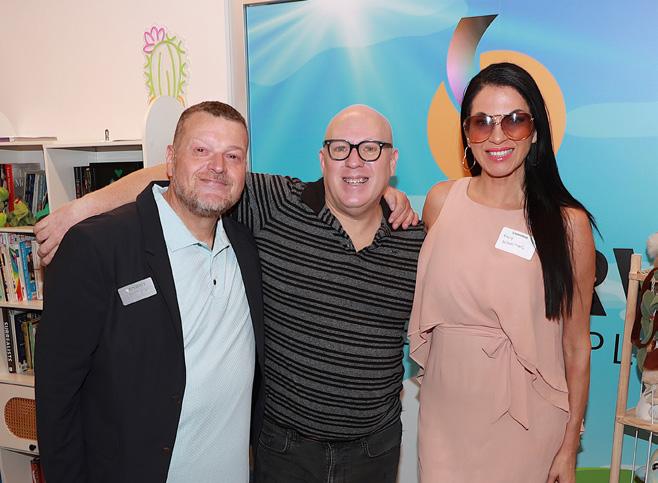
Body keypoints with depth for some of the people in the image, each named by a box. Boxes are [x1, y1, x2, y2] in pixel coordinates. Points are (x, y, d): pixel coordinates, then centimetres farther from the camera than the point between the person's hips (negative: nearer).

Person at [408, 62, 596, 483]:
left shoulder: (568, 223, -13)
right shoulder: (440, 201, -6)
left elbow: (576, 345, -6)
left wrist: (570, 447, -2)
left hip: (526, 419, -2)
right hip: (446, 410, 2)